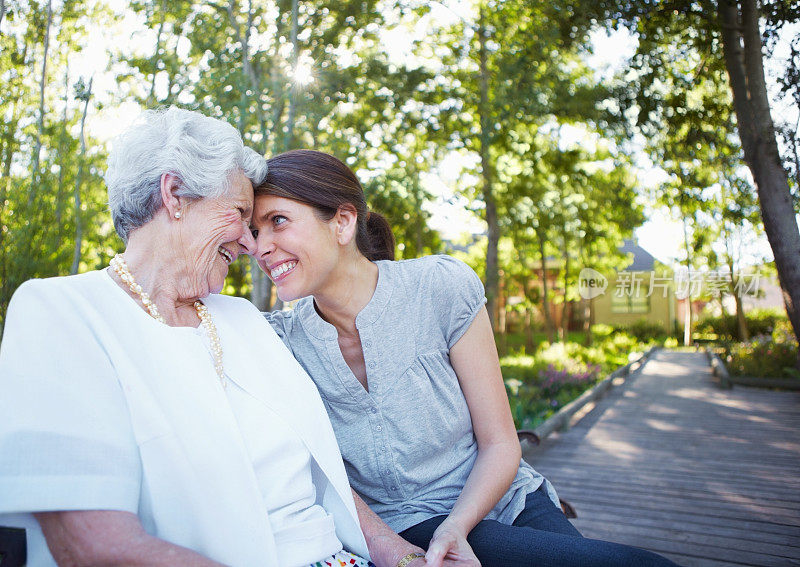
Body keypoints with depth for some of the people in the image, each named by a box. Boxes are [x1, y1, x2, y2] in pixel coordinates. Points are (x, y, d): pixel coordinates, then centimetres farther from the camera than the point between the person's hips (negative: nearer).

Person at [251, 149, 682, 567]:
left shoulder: (442, 287, -13)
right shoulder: (280, 339, -8)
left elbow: (500, 445, -8)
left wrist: (455, 527, -23)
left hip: (502, 502, 2)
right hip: (403, 528, -1)